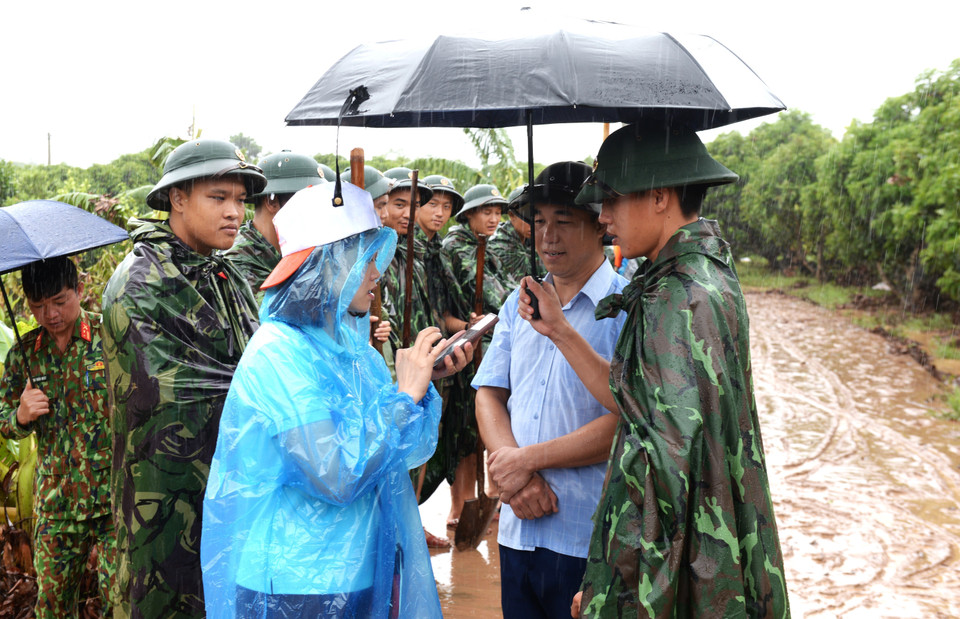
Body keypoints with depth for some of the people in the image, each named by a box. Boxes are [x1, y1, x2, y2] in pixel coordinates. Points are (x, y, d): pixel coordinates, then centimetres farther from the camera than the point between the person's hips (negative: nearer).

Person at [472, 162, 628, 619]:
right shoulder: (519, 304, 11)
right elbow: (488, 394, 9)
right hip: (517, 529, 5)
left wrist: (527, 459, -12)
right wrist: (513, 473, -8)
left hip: (590, 537, -5)